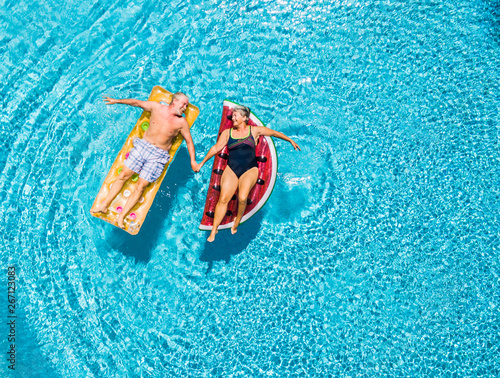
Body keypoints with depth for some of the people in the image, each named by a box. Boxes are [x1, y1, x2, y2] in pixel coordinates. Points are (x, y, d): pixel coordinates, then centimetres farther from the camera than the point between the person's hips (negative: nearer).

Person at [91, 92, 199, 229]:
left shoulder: (181, 122, 1)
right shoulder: (157, 107, 3)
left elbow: (189, 141, 8)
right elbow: (136, 102, 14)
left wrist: (193, 161, 3)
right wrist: (117, 101, 14)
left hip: (158, 155, -2)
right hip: (142, 146, 2)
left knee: (141, 186, -9)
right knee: (123, 175, -3)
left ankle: (122, 216, -5)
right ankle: (105, 205, 7)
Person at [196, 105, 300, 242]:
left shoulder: (254, 130, 10)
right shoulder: (227, 133, 14)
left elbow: (273, 133, 19)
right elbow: (216, 148, 16)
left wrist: (290, 140, 23)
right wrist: (202, 163, 14)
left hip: (249, 170, -1)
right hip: (231, 169, 2)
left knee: (242, 198, -26)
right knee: (223, 198, -15)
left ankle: (238, 220, 4)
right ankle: (214, 230, -4)